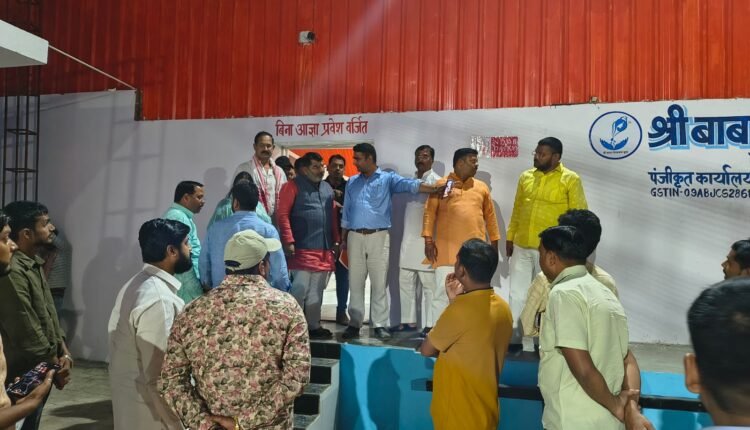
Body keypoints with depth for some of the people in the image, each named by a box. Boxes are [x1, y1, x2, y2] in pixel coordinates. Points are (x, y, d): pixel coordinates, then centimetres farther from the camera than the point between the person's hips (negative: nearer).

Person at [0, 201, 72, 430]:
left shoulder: (34, 265, 8)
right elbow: (27, 333, -23)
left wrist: (63, 351, 5)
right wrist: (55, 368, -11)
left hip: (40, 372, 9)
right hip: (24, 376, -9)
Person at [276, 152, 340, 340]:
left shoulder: (327, 188, 17)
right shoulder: (293, 186, -3)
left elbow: (333, 216, 18)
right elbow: (282, 214, -10)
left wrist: (336, 241, 13)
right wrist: (289, 241, -16)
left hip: (325, 249, 6)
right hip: (302, 249, -6)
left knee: (316, 292, 12)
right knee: (300, 289, -5)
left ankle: (313, 326, 20)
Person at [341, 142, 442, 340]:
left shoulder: (388, 179, 2)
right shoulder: (352, 182, 15)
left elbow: (410, 185, -12)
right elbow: (346, 212, 17)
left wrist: (435, 188, -27)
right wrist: (343, 238, 15)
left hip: (379, 237, -3)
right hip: (355, 237, 3)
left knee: (379, 283, -1)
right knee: (355, 283, 6)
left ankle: (380, 325, 5)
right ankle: (354, 323, 13)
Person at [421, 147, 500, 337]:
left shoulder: (481, 187, 14)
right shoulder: (441, 184, 3)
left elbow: (490, 215, 16)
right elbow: (430, 212, -2)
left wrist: (494, 241, 12)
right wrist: (428, 239, -10)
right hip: (447, 248, -3)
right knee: (444, 288, -2)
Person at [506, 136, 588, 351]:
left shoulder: (570, 179, -6)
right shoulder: (526, 177, 8)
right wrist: (510, 237, 10)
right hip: (521, 247, 5)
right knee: (517, 295, 9)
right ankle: (516, 340, 20)